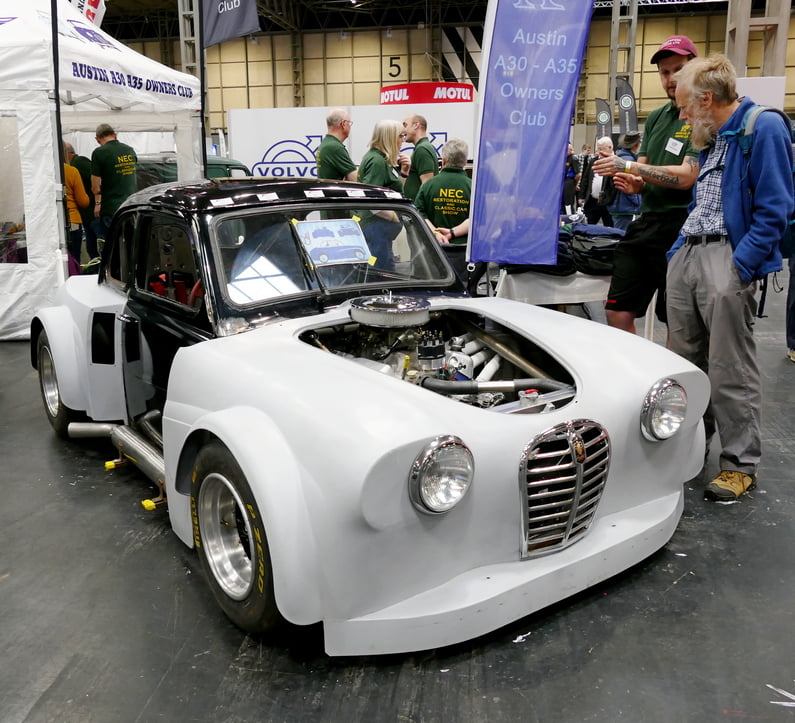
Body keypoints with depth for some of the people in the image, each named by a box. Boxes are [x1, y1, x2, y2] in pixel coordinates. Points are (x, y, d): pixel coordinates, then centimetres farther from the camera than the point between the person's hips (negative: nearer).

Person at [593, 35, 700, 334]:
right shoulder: (656, 117, 16)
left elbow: (687, 176, -16)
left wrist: (630, 167, -17)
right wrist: (633, 183, -5)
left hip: (679, 229, -7)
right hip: (645, 222, 7)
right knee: (617, 312, 7)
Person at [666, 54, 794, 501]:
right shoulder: (711, 139, 19)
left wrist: (740, 267, -19)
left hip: (727, 257, -8)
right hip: (686, 254, 9)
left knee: (731, 372, -5)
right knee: (685, 360, 13)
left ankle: (742, 465, 6)